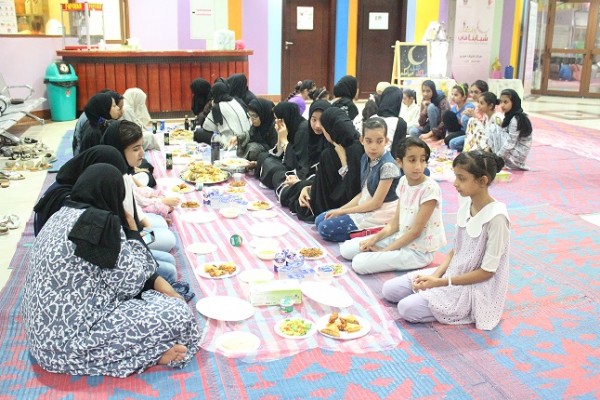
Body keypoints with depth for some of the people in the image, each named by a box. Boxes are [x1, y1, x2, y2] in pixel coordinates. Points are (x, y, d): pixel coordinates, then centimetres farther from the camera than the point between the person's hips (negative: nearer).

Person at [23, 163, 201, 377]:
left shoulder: (63, 215, 10)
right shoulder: (101, 223, -18)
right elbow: (131, 282, -12)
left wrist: (157, 282, 6)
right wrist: (132, 231, -2)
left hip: (48, 331, 10)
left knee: (154, 295, 16)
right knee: (178, 315, -13)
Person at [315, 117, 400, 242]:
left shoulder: (387, 165, -22)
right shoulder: (366, 158, 3)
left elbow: (376, 203, -19)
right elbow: (363, 193, 10)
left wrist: (342, 211, -11)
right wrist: (341, 209, -2)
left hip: (379, 214, -9)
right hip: (364, 207, 9)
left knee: (326, 228, -14)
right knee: (320, 220, 7)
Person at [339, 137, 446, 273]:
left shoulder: (430, 188, -21)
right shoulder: (403, 182, 1)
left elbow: (416, 231, -20)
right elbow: (395, 222, 6)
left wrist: (385, 250, -15)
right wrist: (374, 239, -8)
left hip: (418, 251, -7)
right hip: (401, 238, 7)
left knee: (360, 263, -18)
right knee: (347, 249, 3)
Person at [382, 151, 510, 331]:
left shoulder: (496, 217, -24)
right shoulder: (466, 203, -1)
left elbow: (487, 271, -20)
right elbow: (455, 250, 8)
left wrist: (440, 282, -18)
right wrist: (436, 274, -8)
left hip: (477, 287, -8)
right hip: (454, 272, 8)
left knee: (408, 308, -21)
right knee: (390, 289, 3)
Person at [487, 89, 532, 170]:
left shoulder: (516, 119, -19)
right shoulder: (509, 117, 8)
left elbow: (510, 144, -23)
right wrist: (488, 148, 1)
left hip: (518, 154, -9)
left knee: (494, 135, -14)